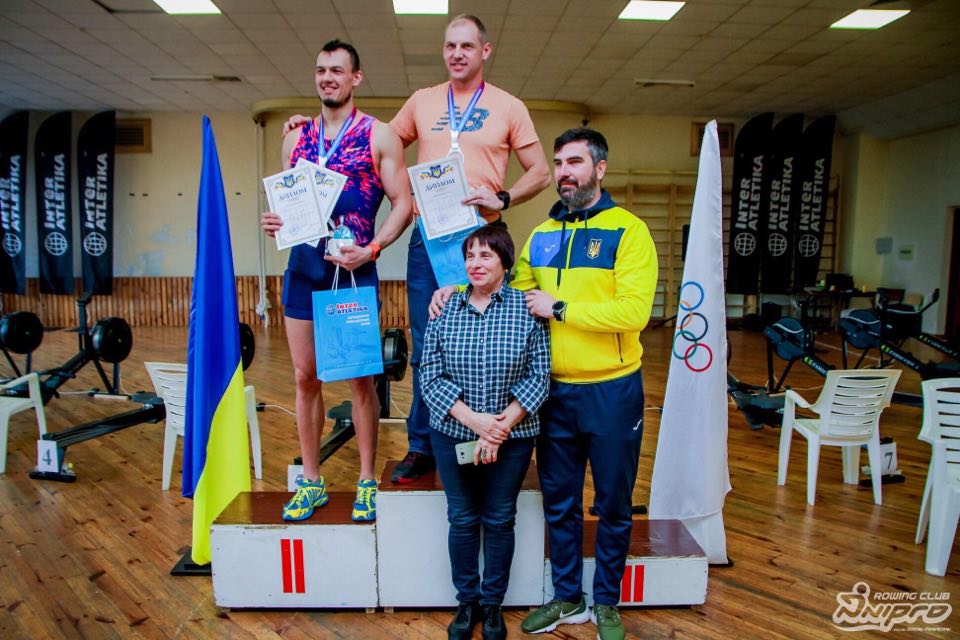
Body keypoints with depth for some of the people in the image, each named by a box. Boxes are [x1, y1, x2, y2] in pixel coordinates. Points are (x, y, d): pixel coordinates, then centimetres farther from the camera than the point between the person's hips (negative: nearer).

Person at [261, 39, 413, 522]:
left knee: (360, 379, 2)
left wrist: (372, 249, -16)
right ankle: (311, 482, 21)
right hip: (303, 266, 4)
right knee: (305, 377, 8)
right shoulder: (296, 137, 15)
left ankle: (367, 481, 16)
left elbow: (403, 204, -3)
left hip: (353, 268, -4)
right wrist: (273, 222, -4)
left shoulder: (379, 136, 2)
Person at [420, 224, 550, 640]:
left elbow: (538, 377, -9)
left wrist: (501, 426, -17)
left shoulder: (527, 309, -7)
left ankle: (493, 603, 33)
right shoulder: (444, 310, -3)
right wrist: (474, 420, -18)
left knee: (500, 520, 13)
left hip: (511, 438, -1)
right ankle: (467, 601, 34)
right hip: (453, 435, 1)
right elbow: (430, 377, -7)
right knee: (462, 520, 13)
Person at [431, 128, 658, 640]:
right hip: (554, 390, 5)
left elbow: (634, 310, -20)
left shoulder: (628, 230, -9)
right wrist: (460, 290, -1)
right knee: (559, 502, 16)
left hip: (612, 390, -4)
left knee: (613, 502, 12)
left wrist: (559, 309, -17)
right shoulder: (540, 236, 9)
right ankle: (567, 598, 36)